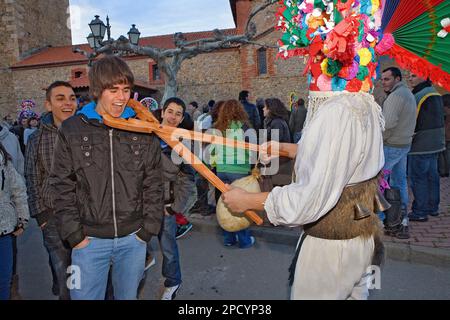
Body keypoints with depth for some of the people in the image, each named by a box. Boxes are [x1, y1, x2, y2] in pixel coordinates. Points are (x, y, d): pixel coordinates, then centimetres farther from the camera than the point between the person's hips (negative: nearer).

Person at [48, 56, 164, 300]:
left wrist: (148, 229, -3)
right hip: (89, 240, -1)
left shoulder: (143, 130, -1)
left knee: (128, 296, 19)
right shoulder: (72, 130, -4)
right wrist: (74, 235, -5)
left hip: (133, 239, 2)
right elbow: (62, 187, -1)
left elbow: (153, 184, 1)